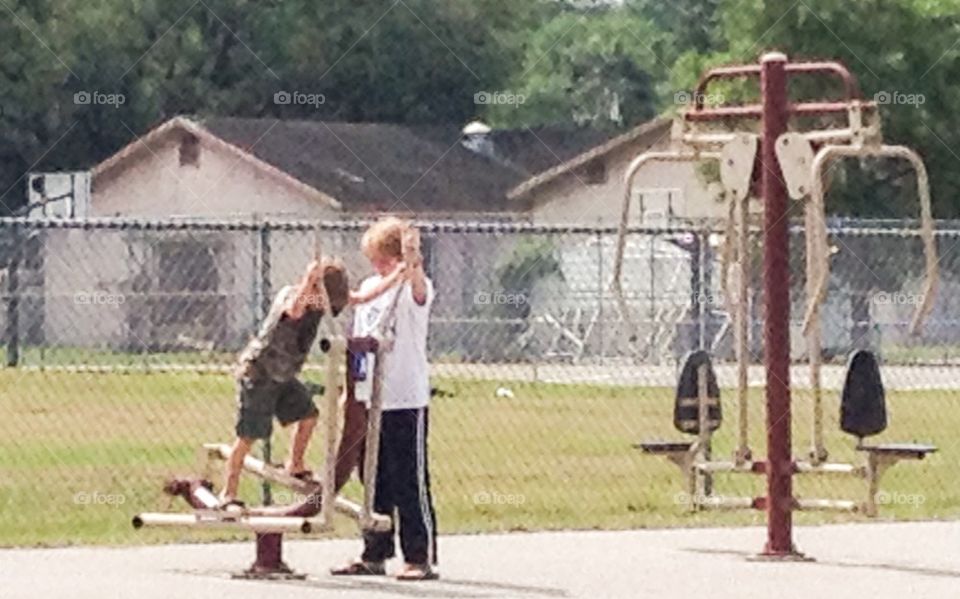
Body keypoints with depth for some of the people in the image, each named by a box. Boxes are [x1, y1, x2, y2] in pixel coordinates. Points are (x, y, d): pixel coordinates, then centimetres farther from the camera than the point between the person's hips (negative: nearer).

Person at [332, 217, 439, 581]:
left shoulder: (413, 288, -7)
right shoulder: (369, 288, 13)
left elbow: (419, 290, -34)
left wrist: (412, 264, -54)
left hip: (407, 401, -7)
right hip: (370, 400, 7)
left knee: (410, 483, -6)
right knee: (375, 482, 12)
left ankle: (422, 558, -2)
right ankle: (375, 555, 20)